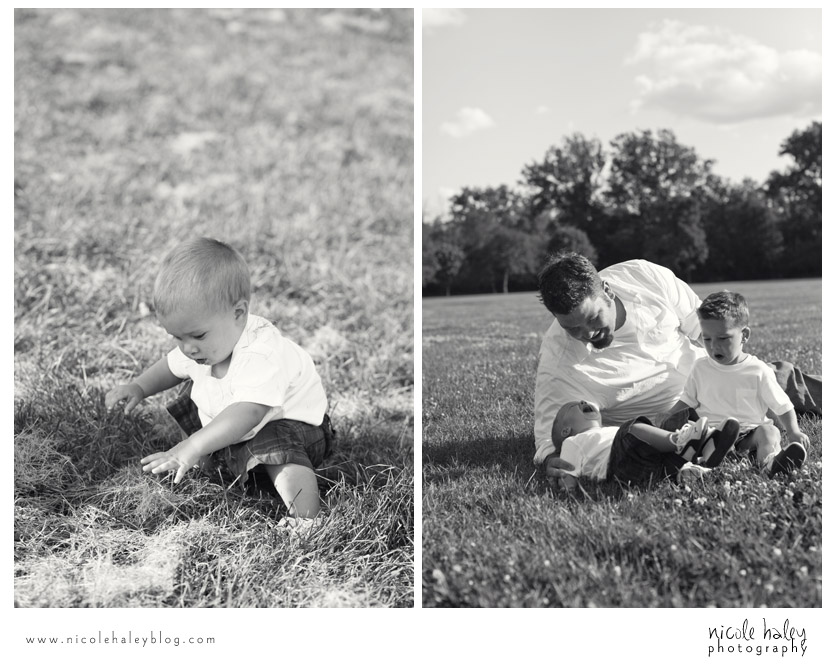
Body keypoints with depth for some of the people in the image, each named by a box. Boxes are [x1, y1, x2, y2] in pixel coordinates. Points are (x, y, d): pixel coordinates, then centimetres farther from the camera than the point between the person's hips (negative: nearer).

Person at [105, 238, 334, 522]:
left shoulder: (261, 356, -40)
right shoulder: (201, 346, -12)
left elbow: (247, 414, -53)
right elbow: (172, 367, 12)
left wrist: (193, 448, -60)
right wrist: (139, 387, -5)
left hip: (288, 420, -9)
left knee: (279, 451, -36)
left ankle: (306, 520, -35)